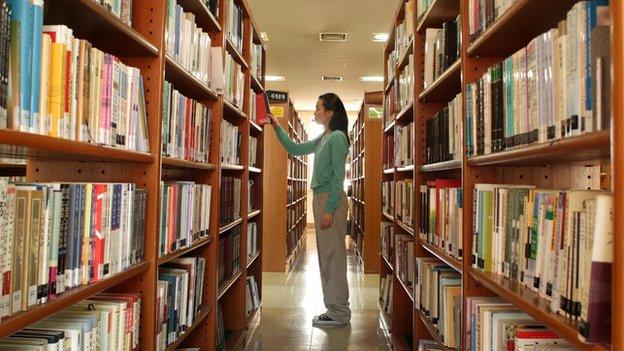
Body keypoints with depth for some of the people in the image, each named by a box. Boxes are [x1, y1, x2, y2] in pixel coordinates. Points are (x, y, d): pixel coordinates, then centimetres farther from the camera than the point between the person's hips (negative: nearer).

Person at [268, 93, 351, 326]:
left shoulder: (337, 137, -10)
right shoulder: (322, 139, 16)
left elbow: (338, 176, -16)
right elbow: (295, 149, 27)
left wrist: (330, 210, -19)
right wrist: (277, 127, 24)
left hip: (331, 200, -10)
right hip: (319, 197, 10)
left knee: (333, 256, -6)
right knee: (325, 256, 12)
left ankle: (339, 313, 2)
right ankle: (334, 309, 20)